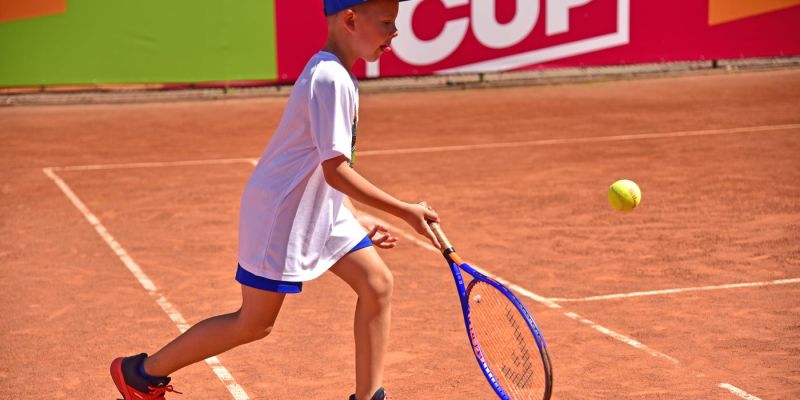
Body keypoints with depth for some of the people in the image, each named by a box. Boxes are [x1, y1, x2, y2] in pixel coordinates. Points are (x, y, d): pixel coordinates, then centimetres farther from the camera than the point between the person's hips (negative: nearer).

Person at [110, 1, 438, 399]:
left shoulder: (336, 73, 8)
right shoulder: (330, 79, -24)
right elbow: (335, 171, -27)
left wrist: (360, 224, 16)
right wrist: (405, 211, -23)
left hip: (320, 210, 9)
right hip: (280, 215, -9)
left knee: (377, 284, 2)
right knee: (254, 324, 3)